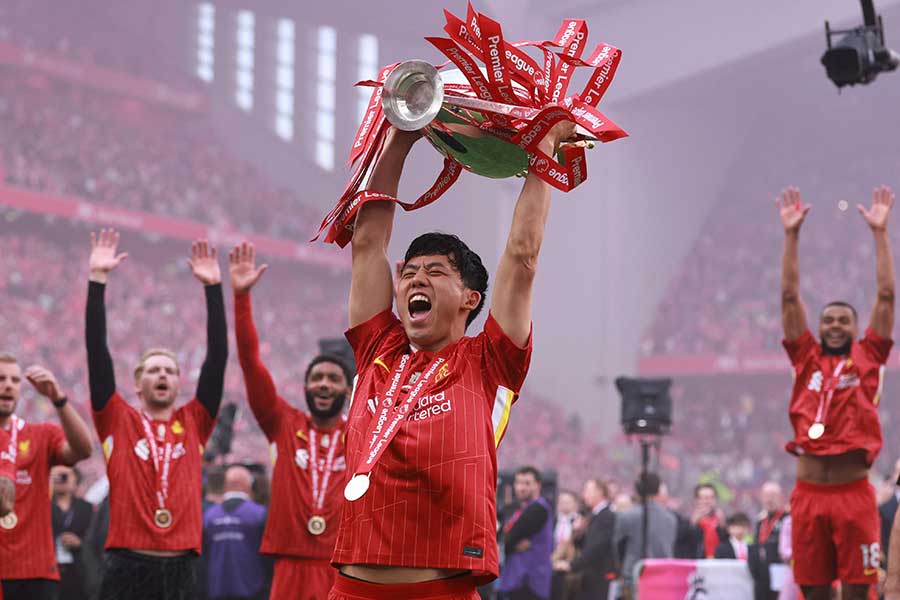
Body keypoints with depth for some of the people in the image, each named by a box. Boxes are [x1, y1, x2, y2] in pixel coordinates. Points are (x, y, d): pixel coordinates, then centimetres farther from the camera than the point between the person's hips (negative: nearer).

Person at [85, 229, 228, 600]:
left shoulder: (194, 423, 12)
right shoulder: (118, 421, 7)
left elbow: (217, 357, 8)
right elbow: (97, 352, 1)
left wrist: (213, 288, 4)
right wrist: (97, 280, -3)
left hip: (179, 569, 2)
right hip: (128, 567, -2)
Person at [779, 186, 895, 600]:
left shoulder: (868, 358, 8)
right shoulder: (806, 358, 11)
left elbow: (886, 296, 3)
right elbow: (790, 297, 8)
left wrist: (880, 233, 1)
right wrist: (792, 235, 4)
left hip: (854, 493, -2)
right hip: (809, 493, 2)